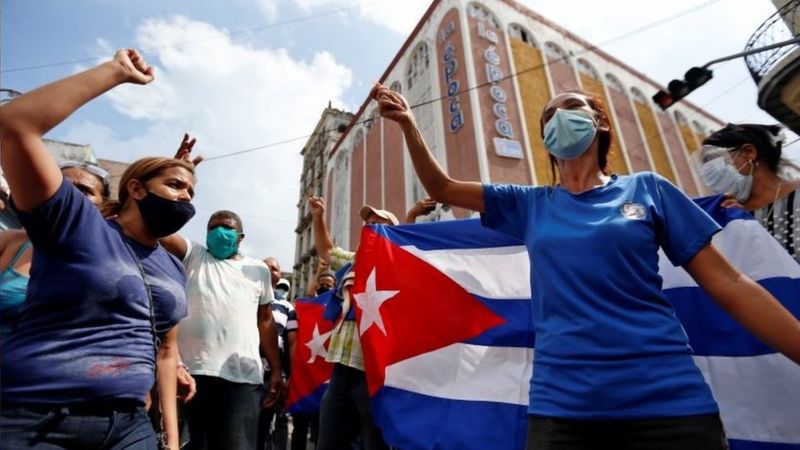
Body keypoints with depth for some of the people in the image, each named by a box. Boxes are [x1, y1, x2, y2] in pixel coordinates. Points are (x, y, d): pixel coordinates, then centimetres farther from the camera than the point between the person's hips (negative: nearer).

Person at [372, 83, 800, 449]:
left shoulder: (647, 188, 4)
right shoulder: (529, 205, 7)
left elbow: (728, 284, 3)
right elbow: (443, 189, 9)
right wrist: (408, 123, 0)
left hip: (668, 401, 0)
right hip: (561, 404, 1)